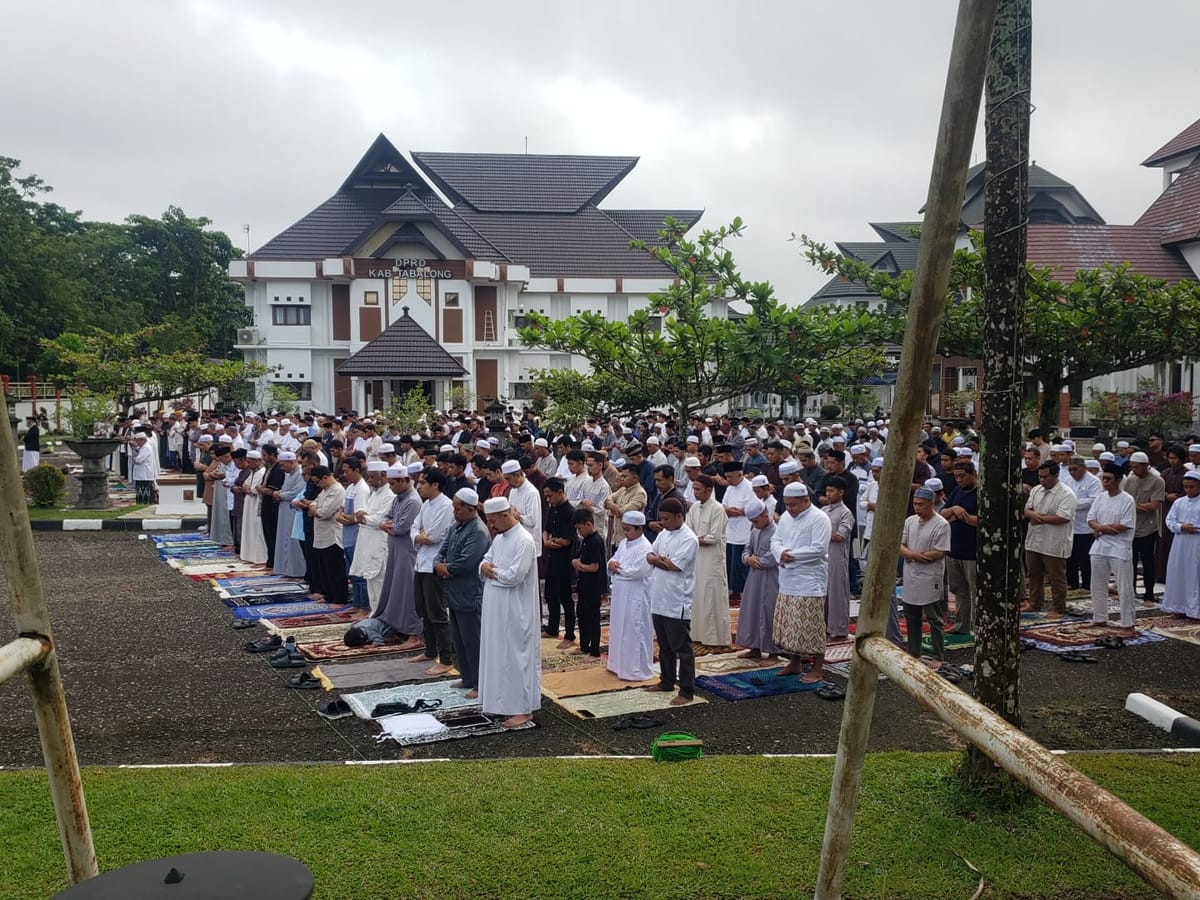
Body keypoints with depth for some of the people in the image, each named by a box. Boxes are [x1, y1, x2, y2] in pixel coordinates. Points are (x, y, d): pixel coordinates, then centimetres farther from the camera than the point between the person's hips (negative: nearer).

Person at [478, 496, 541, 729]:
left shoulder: (524, 541, -17)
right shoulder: (498, 538, 11)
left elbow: (515, 576, -23)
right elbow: (485, 561, 17)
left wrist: (491, 571, -8)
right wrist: (485, 567, -7)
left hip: (515, 612, -9)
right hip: (495, 609, 9)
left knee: (517, 657, -2)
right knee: (497, 655, 14)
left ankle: (524, 709, 6)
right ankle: (501, 702, 26)